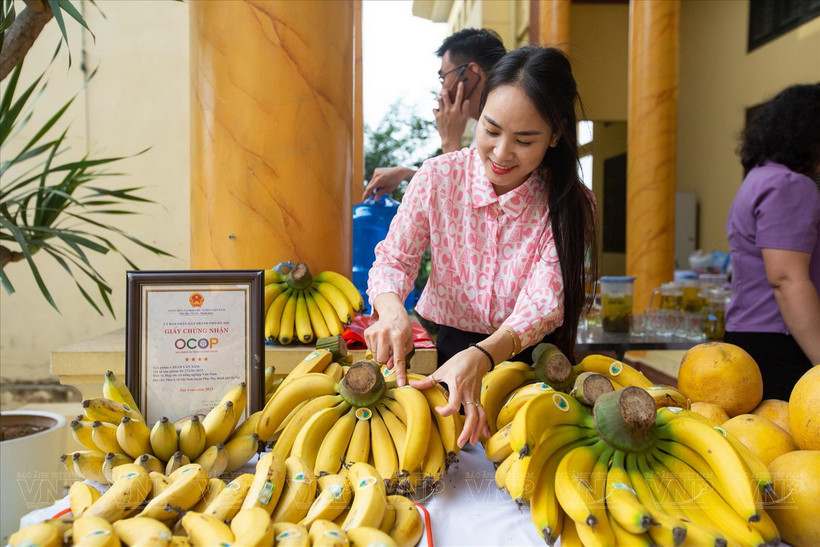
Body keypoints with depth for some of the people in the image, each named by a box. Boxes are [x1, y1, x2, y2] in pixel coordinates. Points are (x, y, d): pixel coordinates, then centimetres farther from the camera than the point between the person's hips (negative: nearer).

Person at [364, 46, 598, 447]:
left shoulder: (570, 206, -9)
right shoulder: (438, 178, -6)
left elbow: (544, 303, -19)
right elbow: (393, 258, -4)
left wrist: (481, 357, -39)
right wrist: (391, 310, -29)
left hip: (520, 357, -1)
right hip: (437, 347, 1)